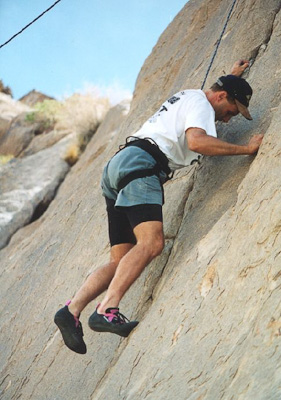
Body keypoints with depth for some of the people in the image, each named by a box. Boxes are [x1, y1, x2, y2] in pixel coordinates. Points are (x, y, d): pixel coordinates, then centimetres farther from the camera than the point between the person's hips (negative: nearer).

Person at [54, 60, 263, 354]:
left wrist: (232, 76, 65)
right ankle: (107, 310, -41)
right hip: (140, 165, -10)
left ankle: (72, 310, -14)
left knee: (122, 261, 1)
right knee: (151, 242, -27)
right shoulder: (200, 102, 2)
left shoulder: (187, 97, 32)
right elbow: (196, 141, -19)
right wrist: (247, 148, -13)